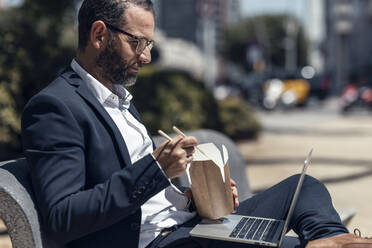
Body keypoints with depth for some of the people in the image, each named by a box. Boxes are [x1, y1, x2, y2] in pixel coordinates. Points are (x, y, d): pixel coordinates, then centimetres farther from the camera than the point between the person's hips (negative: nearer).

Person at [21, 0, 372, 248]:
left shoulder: (119, 98, 20)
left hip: (190, 218, 10)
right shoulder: (53, 107, -11)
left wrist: (197, 196, 4)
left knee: (304, 187, 4)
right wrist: (155, 169, -24)